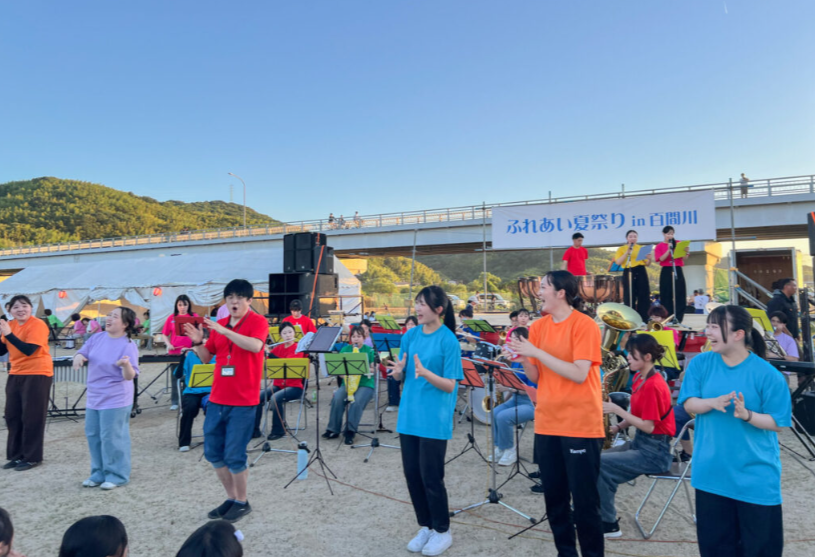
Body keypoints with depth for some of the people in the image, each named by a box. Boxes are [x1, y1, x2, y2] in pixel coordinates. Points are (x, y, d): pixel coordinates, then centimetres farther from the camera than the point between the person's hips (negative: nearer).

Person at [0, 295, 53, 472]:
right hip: (16, 374, 7)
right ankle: (16, 455, 21)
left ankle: (32, 457, 9)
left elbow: (28, 350, -23)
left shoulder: (38, 325, -14)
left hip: (37, 374, -7)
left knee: (32, 417, -2)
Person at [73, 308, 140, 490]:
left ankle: (117, 475, 12)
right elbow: (83, 353, 8)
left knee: (111, 437, -2)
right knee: (93, 435, 16)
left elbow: (129, 376, -22)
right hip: (94, 397, 8)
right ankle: (99, 473, 30)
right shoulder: (96, 338, 2)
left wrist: (126, 365, -44)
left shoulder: (128, 346, -18)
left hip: (116, 400, -7)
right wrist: (79, 356, -15)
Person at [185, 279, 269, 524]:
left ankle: (242, 502, 19)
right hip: (217, 398, 7)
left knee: (234, 455, -2)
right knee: (212, 452, 12)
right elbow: (206, 358, 13)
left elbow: (255, 346, -28)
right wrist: (197, 342, -6)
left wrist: (224, 330, -29)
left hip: (243, 401, -6)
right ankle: (231, 497, 29)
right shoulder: (219, 325, 9)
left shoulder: (257, 321, -8)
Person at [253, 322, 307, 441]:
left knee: (275, 398, -32)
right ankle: (255, 429, -8)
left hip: (294, 387, -5)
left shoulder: (298, 348, -4)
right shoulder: (278, 348, 12)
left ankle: (278, 430, -16)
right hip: (278, 385, 5)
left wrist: (269, 352, -27)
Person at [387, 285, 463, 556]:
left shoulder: (448, 340, -13)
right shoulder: (410, 335, 4)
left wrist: (424, 372, -30)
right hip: (409, 416, 6)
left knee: (431, 476, 2)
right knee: (412, 473, 12)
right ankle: (425, 527, 31)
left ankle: (442, 531, 23)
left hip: (434, 419, -6)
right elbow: (400, 376, 8)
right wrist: (398, 370, -15)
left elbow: (450, 385, -14)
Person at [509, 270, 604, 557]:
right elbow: (536, 377, 8)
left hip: (580, 425, -5)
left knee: (584, 499, 3)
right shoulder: (538, 327, 6)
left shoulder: (585, 325, -11)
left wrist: (537, 352, -21)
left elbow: (579, 374, -20)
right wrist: (523, 358, -12)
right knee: (554, 496, 12)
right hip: (546, 423, 6)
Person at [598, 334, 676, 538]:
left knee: (598, 464, -19)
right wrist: (618, 427, -2)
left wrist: (617, 410, -19)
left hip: (654, 452, -9)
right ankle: (605, 513, 10)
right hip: (640, 443, 9)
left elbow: (648, 426, -22)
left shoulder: (652, 385, -21)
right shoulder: (639, 378, 7)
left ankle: (609, 525, -5)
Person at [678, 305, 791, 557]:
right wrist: (712, 402, -22)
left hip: (756, 474, -2)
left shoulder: (767, 374, -11)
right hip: (711, 471, 3)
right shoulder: (700, 363, -2)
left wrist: (746, 415, -25)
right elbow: (689, 404, -3)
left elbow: (778, 423, -8)